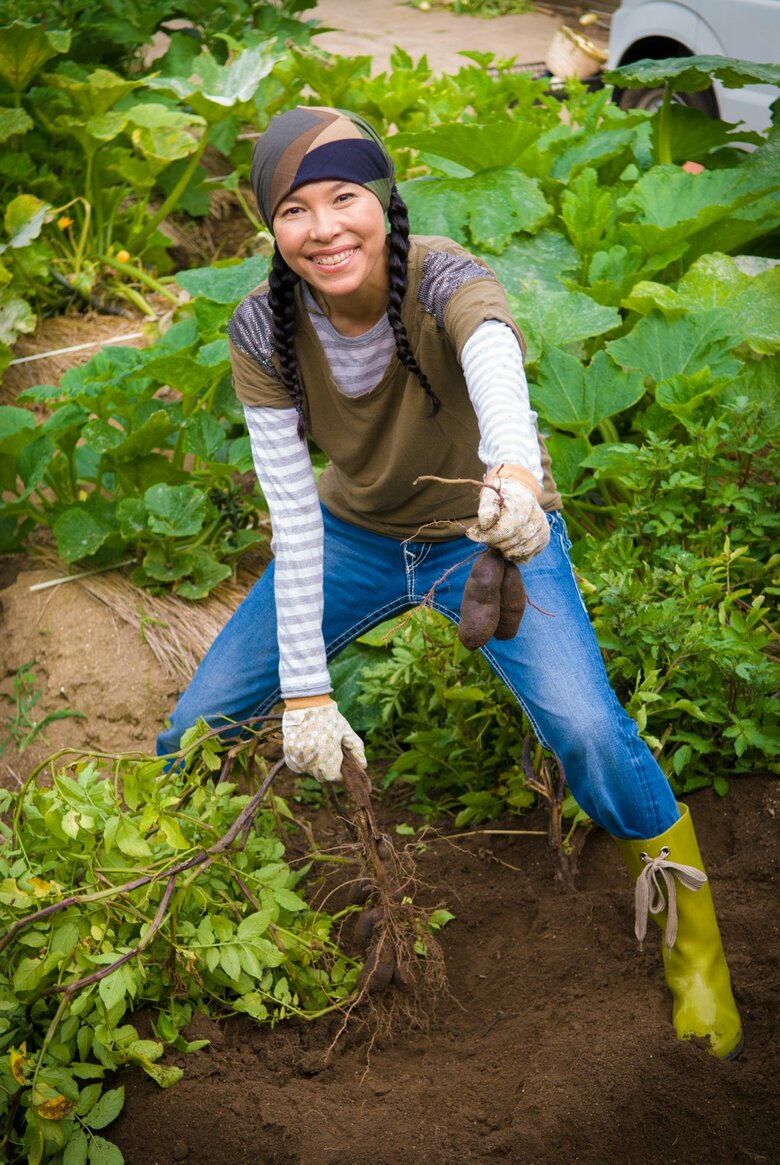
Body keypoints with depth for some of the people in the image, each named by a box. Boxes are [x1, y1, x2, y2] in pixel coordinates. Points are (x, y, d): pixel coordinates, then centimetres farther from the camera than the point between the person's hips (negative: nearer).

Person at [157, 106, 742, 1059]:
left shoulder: (448, 282, -30)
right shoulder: (264, 332, -20)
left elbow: (497, 369, -54)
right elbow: (292, 515, -21)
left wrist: (516, 476, -76)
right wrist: (305, 688, -26)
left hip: (489, 534, -3)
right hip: (356, 533, 3)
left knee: (587, 730, -24)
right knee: (202, 718, -5)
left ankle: (690, 934, 2)